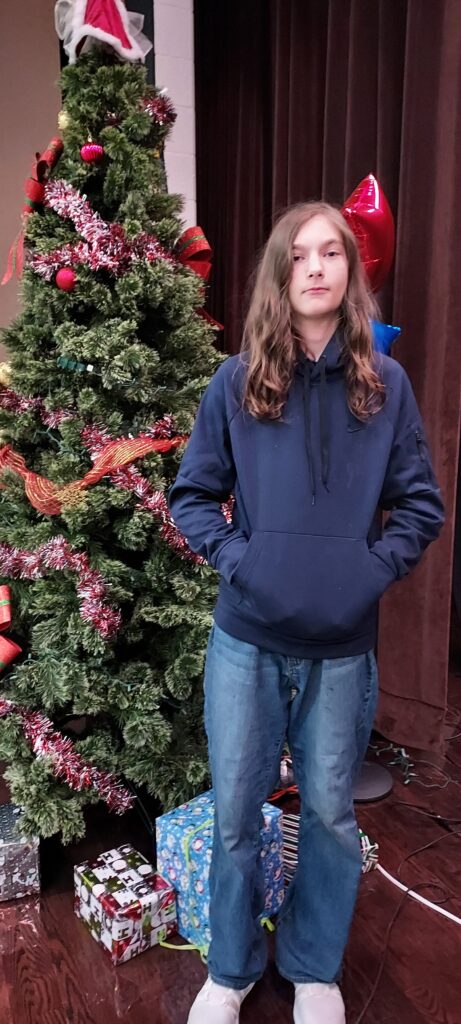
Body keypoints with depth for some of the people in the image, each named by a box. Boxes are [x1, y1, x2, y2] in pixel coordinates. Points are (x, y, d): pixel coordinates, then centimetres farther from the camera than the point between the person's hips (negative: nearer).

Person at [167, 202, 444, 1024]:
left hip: (343, 644, 1)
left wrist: (377, 567, -9)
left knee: (330, 812, 15)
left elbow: (421, 504, 4)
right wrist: (235, 558, -11)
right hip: (247, 637, 0)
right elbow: (190, 495, 2)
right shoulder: (236, 382, -2)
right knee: (235, 811, 12)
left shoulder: (384, 383, 0)